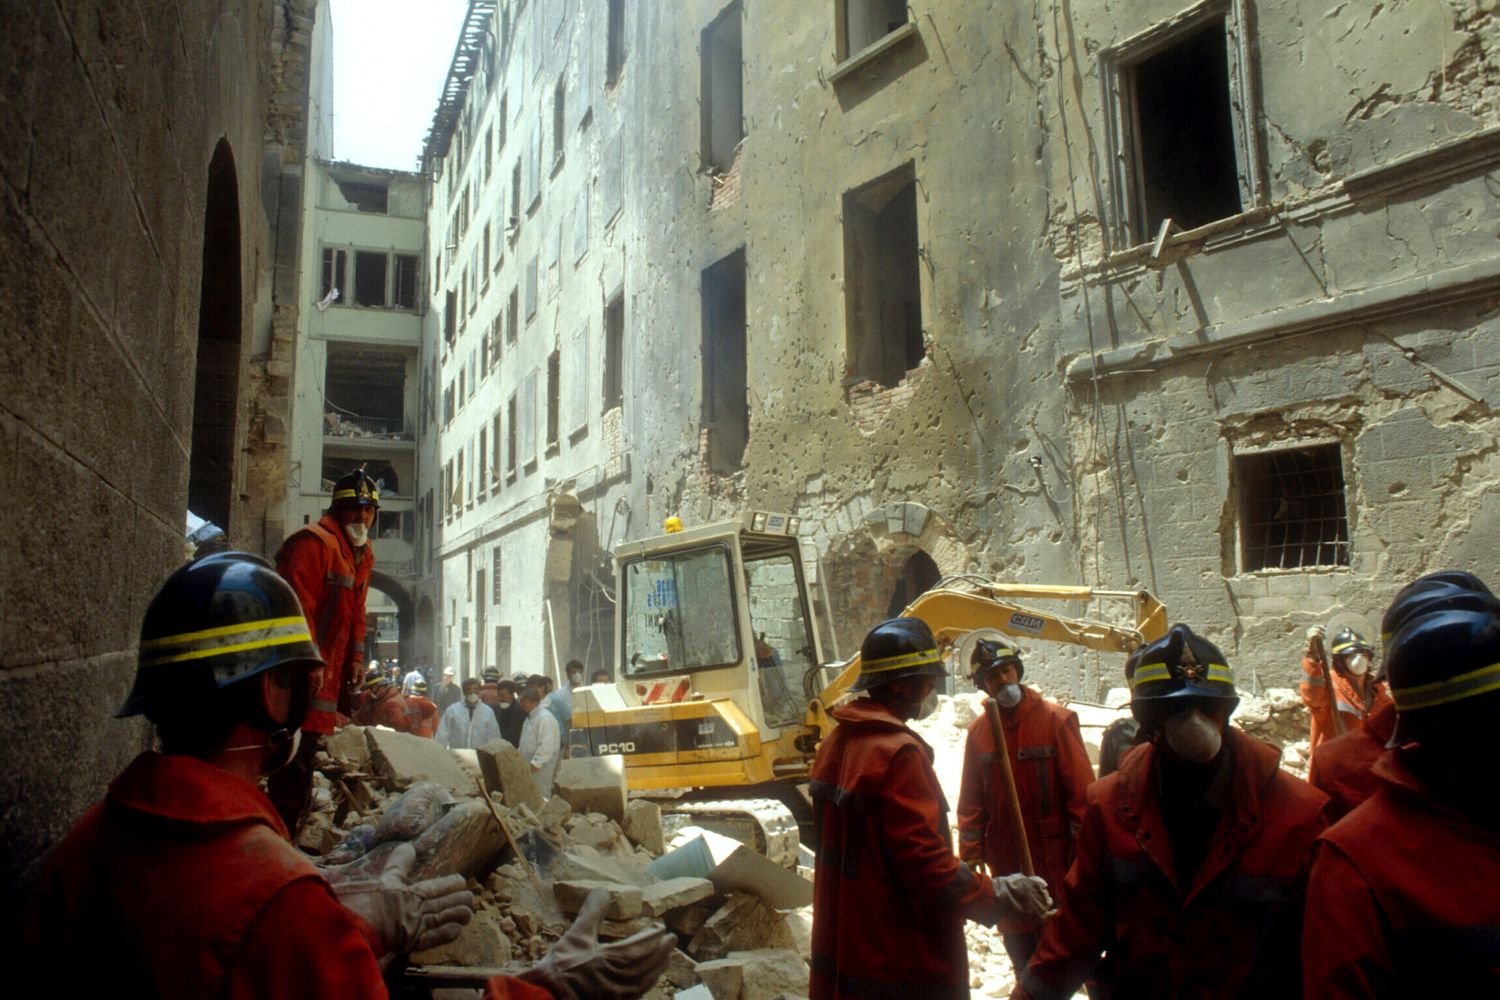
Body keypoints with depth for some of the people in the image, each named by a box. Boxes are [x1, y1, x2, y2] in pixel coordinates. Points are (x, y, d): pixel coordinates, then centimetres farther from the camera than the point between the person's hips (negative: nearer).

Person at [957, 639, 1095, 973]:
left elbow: (1081, 791, -8)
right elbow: (971, 804, 9)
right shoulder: (978, 731, 4)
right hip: (1005, 865, 4)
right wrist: (970, 858, 4)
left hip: (1055, 859, -4)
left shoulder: (1056, 721, -8)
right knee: (1019, 949, 16)